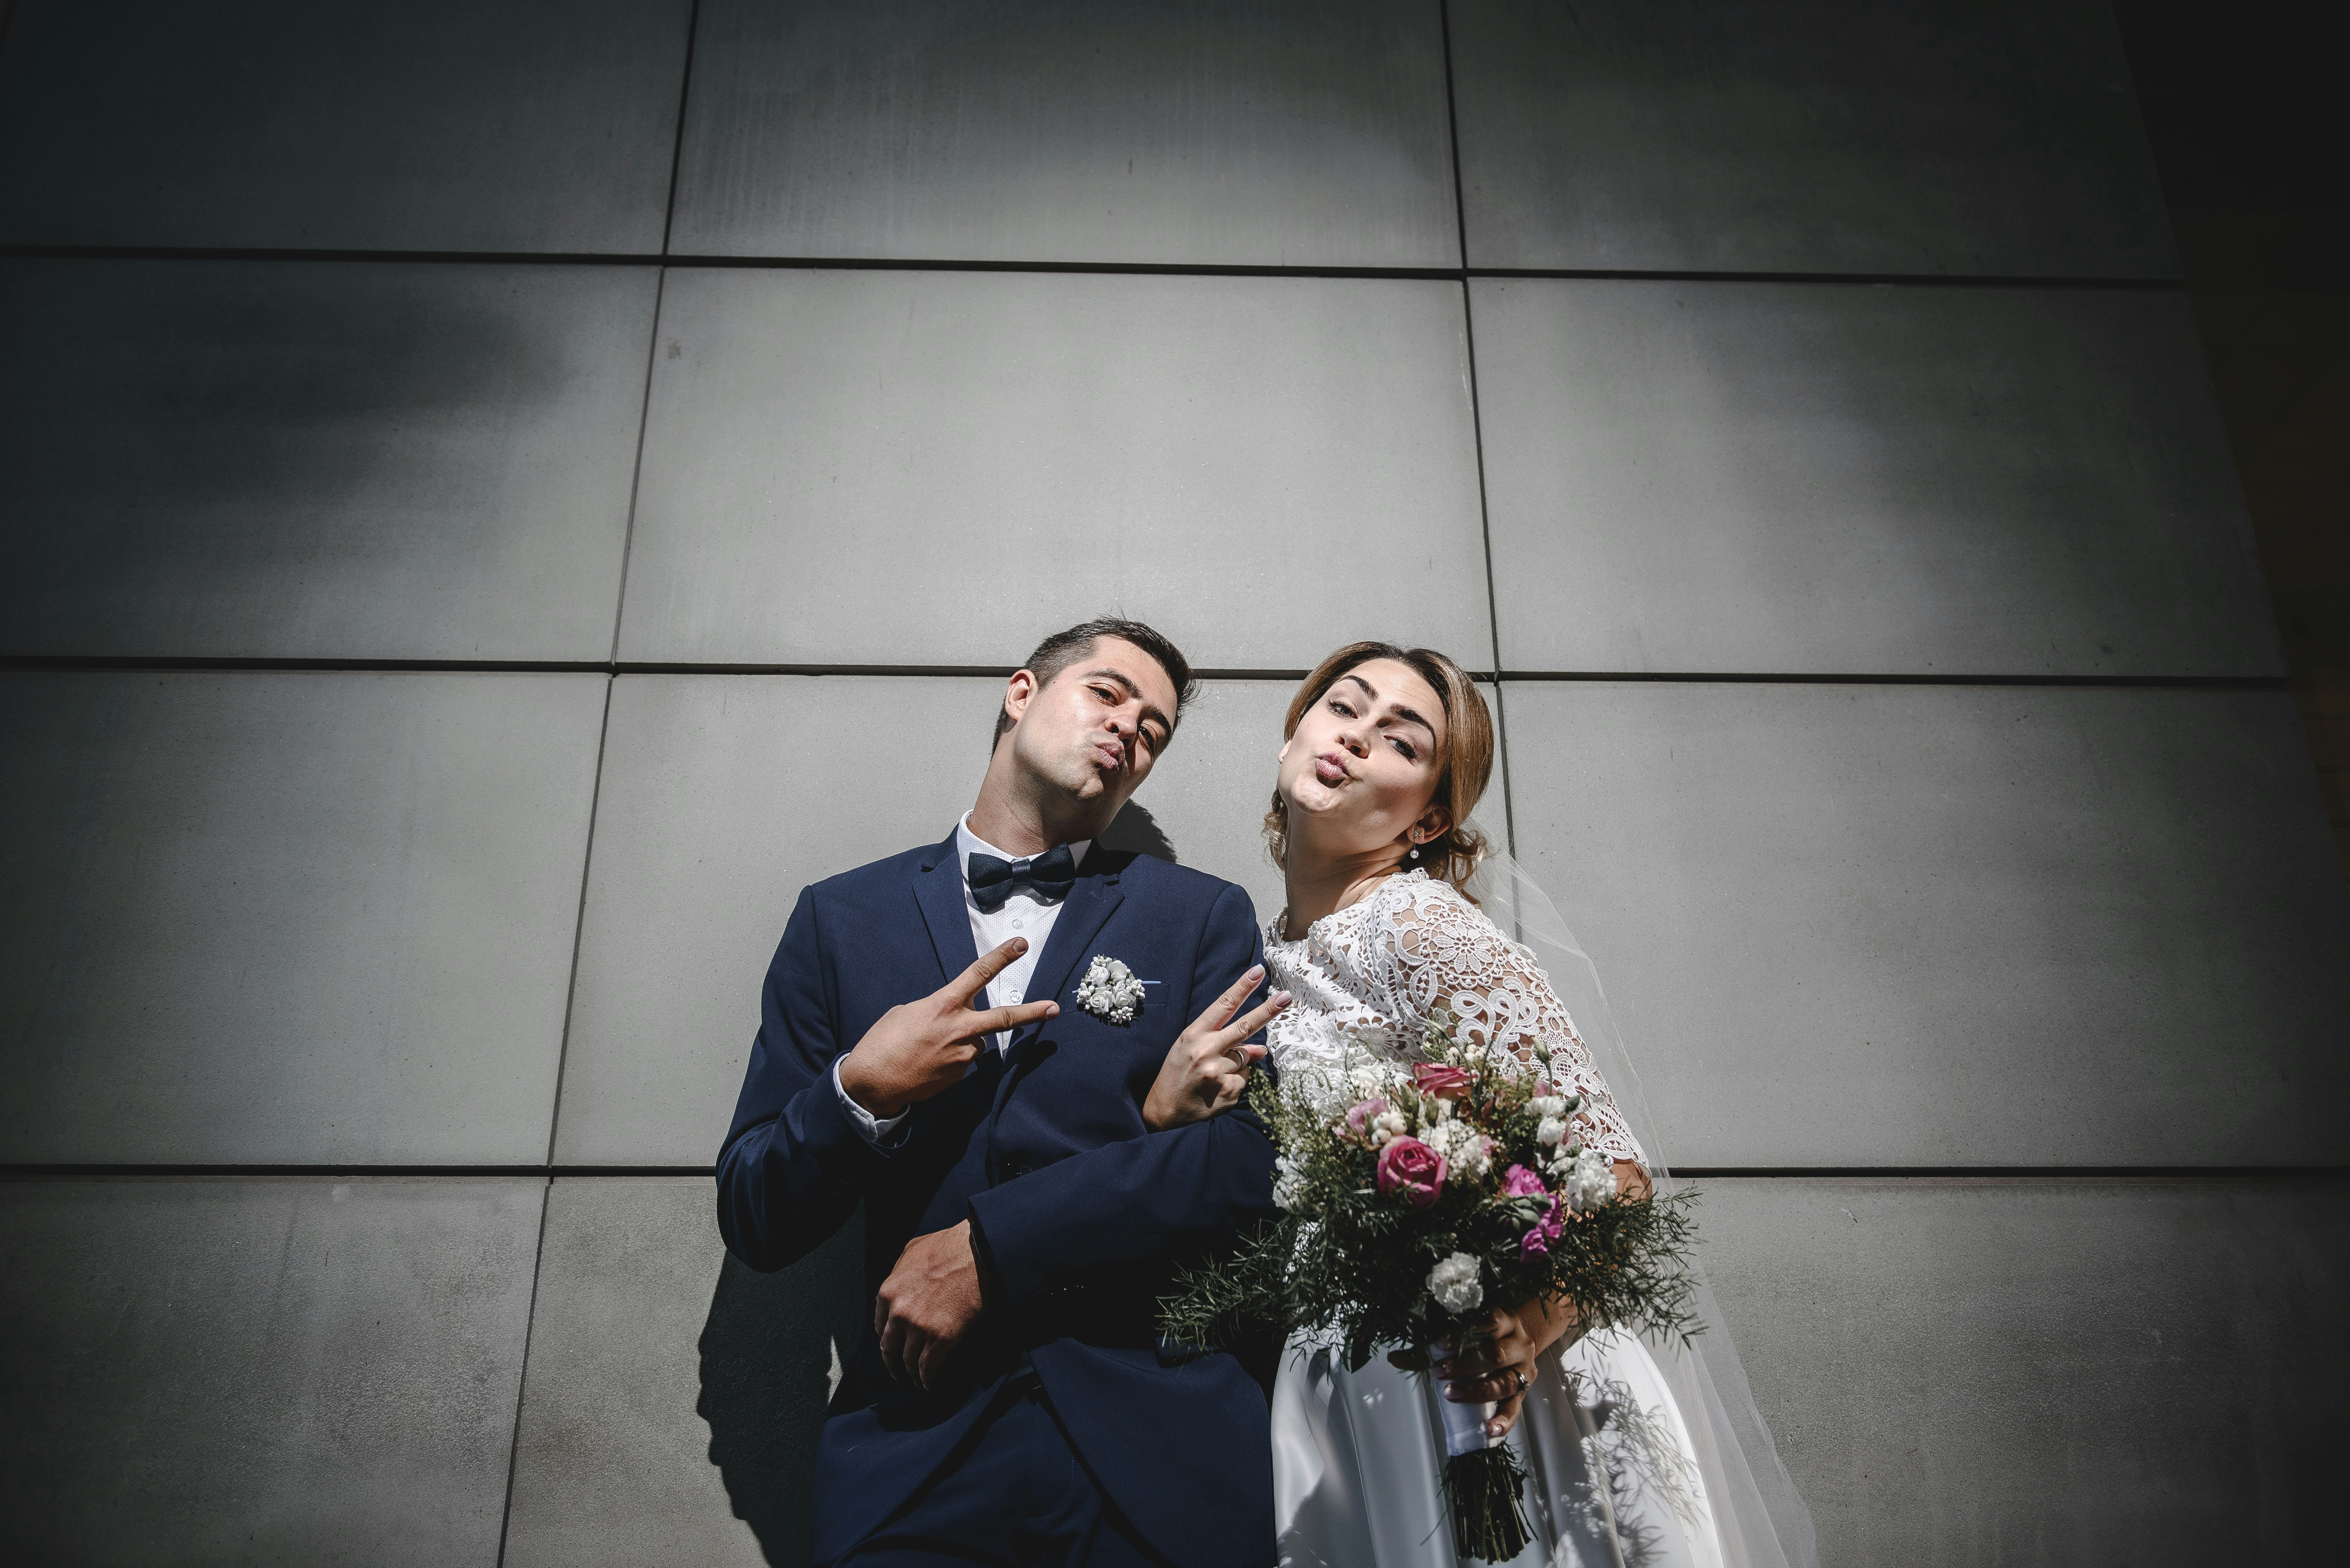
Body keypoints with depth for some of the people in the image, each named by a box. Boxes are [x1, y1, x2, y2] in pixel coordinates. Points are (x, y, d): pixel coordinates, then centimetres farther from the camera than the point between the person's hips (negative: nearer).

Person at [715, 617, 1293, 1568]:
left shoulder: (1206, 917, 4)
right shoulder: (842, 918, 6)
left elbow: (1249, 1159, -9)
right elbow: (754, 1224, 5)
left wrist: (988, 1247, -13)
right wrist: (858, 1093, -14)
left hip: (1162, 1442, 0)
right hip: (913, 1444, 1)